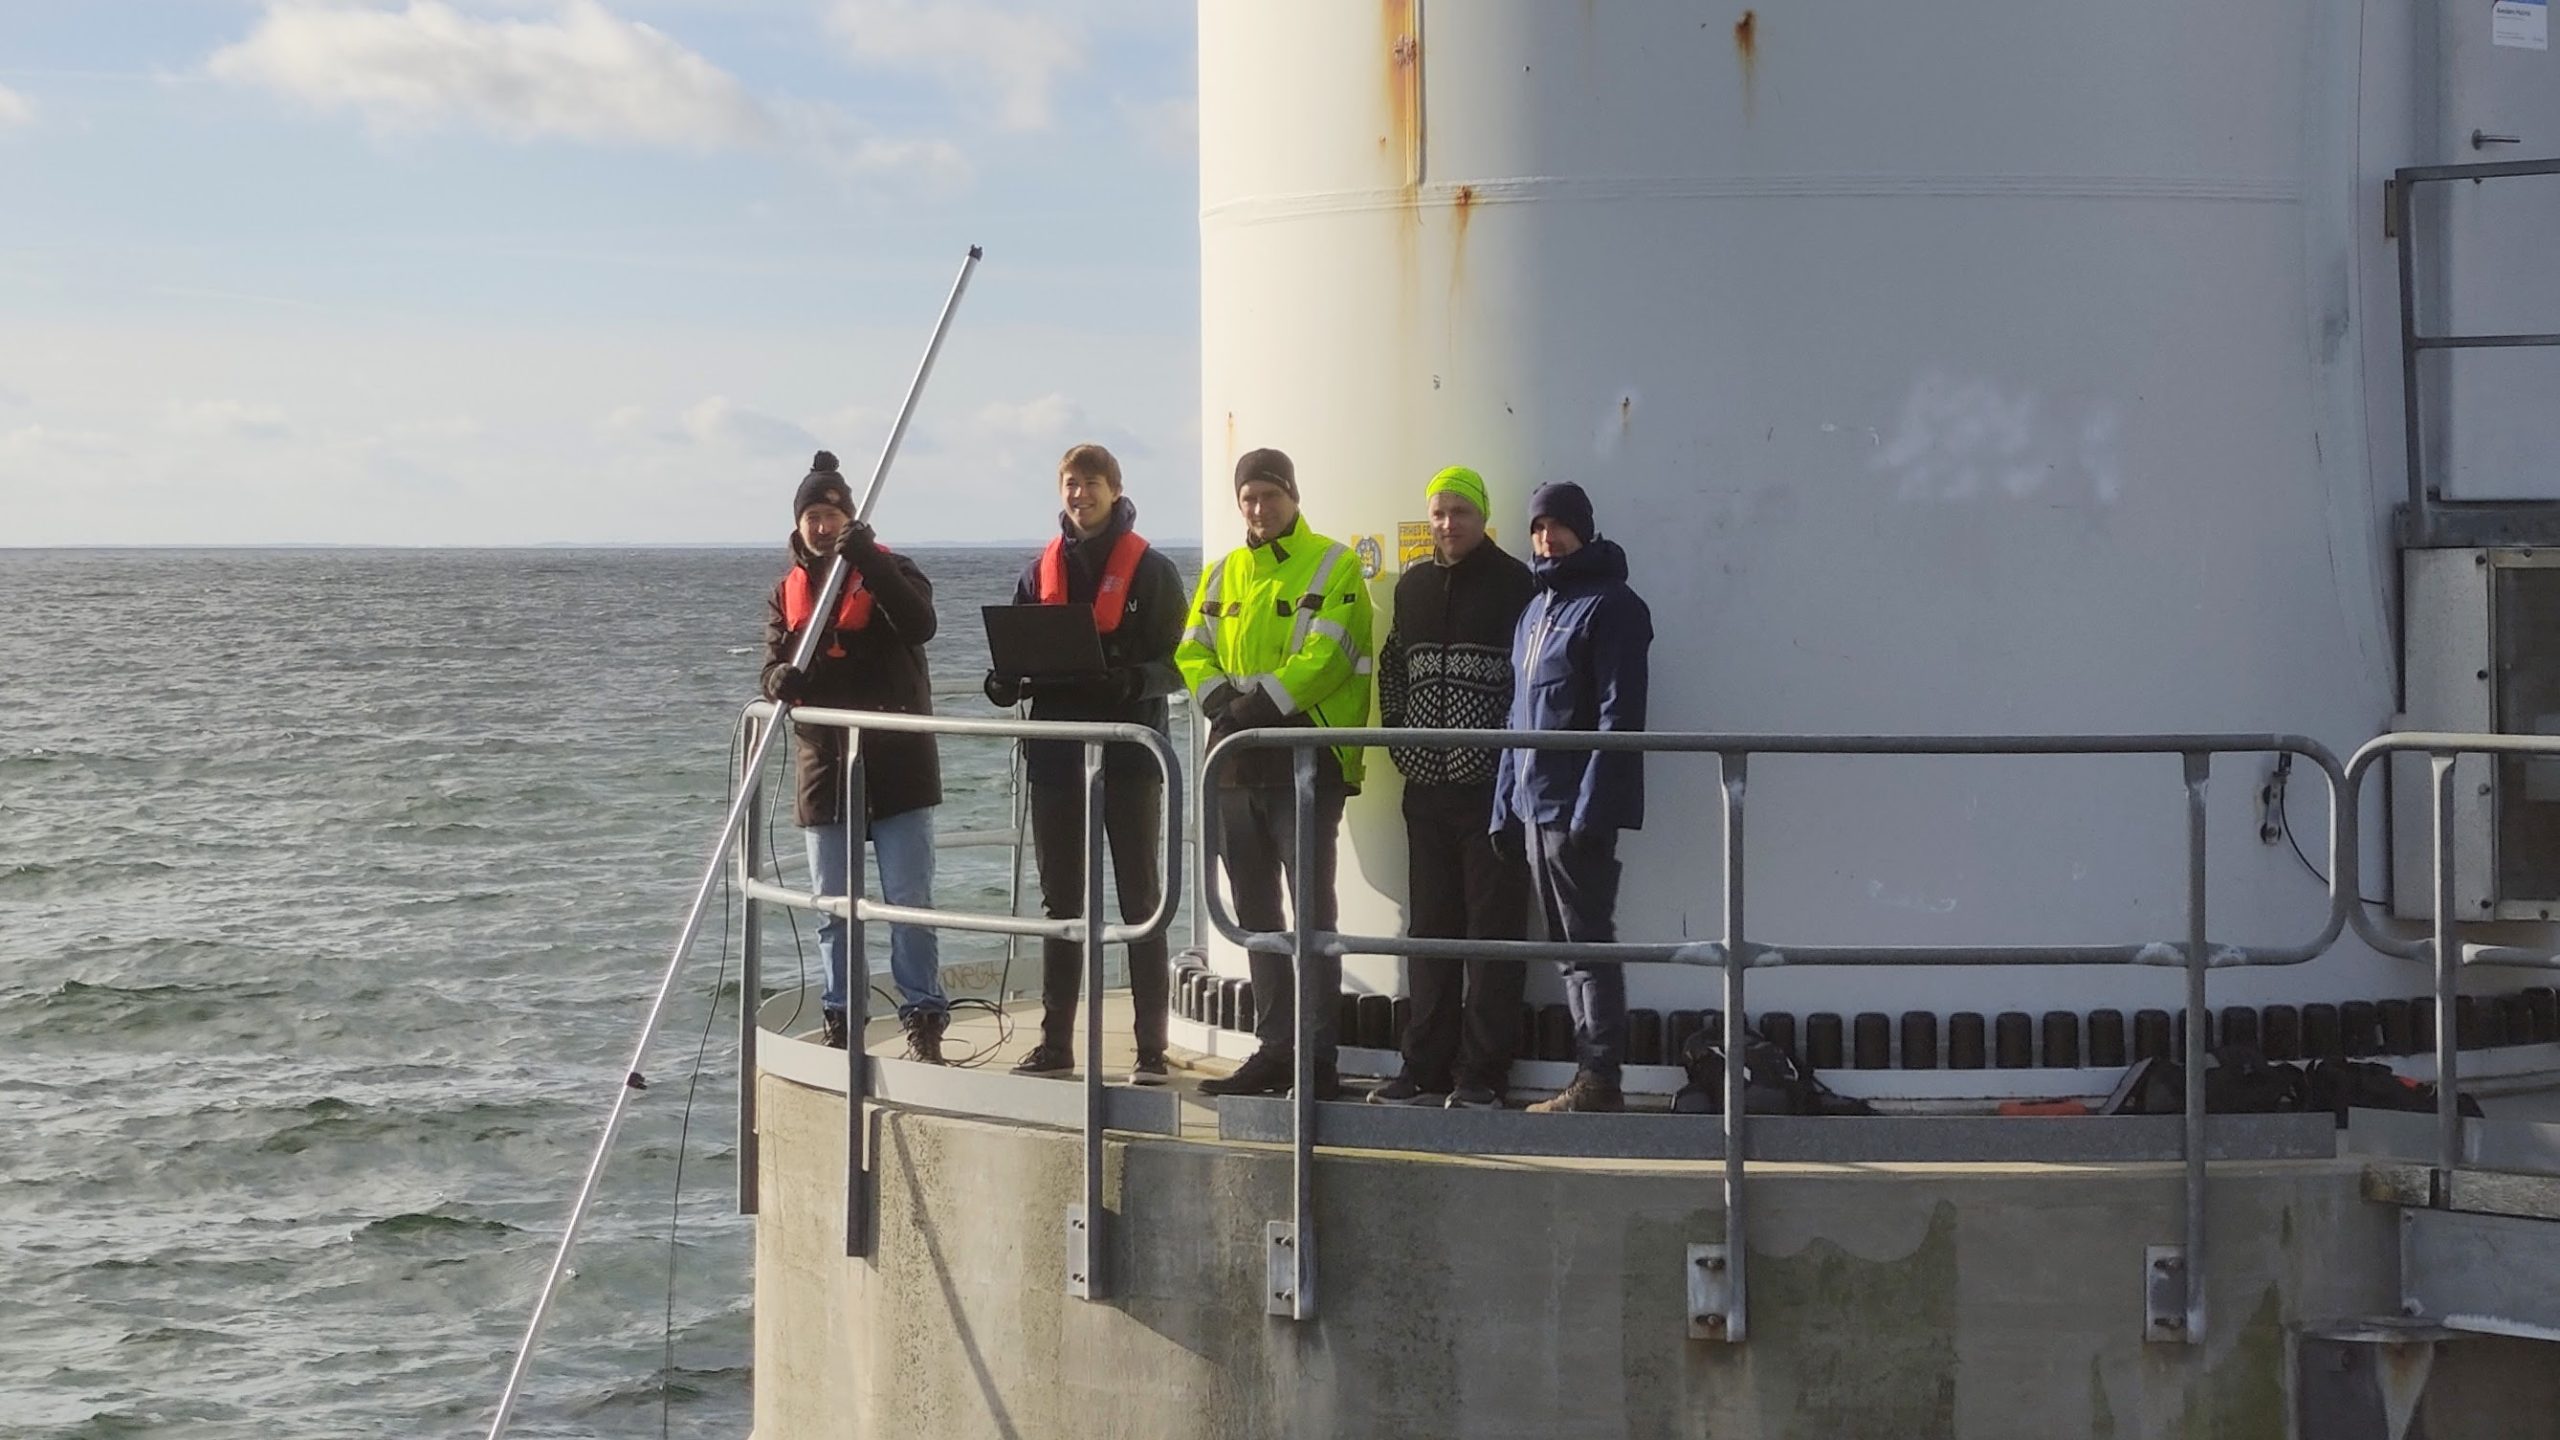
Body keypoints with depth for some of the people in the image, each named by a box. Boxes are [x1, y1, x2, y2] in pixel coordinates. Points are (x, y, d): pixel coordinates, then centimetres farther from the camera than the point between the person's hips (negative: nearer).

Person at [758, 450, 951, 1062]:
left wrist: (869, 565, -29)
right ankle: (838, 1023, 16)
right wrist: (782, 680, -21)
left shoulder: (889, 571, -1)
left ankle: (924, 1022, -2)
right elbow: (775, 666, 3)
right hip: (824, 766, 4)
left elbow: (919, 625, -20)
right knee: (833, 906, 9)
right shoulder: (787, 592, 12)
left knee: (909, 900, -6)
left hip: (895, 764, -4)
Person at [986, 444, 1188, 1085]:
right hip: (1056, 756, 5)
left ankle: (1152, 1048, 1)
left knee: (1140, 900, -1)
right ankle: (1055, 1043, 15)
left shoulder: (1151, 570, -1)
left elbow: (1179, 663, -4)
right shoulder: (1042, 570, 11)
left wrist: (1136, 679, -23)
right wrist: (1008, 683, -6)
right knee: (1060, 904, 9)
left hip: (1128, 755, -4)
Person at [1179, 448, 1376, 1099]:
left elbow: (1325, 655, -12)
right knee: (1255, 913, 10)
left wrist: (1267, 702, -18)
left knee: (1312, 909, -8)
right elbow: (1192, 652, 12)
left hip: (1305, 759, -7)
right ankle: (1273, 1049, 16)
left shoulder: (1332, 567, -2)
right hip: (1237, 760, 7)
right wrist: (1221, 699, -6)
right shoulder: (1222, 575, 17)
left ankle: (1318, 1054, -6)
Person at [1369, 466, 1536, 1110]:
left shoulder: (1513, 584, -4)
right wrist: (1399, 741, 10)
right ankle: (1425, 1065, 15)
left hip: (1492, 783, -6)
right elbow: (1391, 669, 21)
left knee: (1494, 928, -3)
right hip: (1427, 783, 6)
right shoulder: (1413, 586, 13)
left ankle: (1482, 1072, -1)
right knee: (1430, 927, 10)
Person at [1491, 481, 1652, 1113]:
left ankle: (1601, 1079, -5)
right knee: (1567, 943, 10)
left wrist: (1591, 807, -21)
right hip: (1535, 806, 9)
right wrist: (1506, 807, 16)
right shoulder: (1535, 611, 18)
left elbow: (1620, 717, -15)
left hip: (1579, 807, -9)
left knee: (1588, 941, -7)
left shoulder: (1610, 606, -8)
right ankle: (1590, 1073, 14)